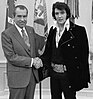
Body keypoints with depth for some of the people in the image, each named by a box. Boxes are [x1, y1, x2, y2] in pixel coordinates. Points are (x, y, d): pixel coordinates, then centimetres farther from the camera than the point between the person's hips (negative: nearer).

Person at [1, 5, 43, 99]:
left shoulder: (31, 30, 8)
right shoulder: (6, 34, -11)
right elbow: (11, 57, -16)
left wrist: (37, 60, -5)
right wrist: (31, 61, -18)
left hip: (32, 74, 6)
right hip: (17, 77, -6)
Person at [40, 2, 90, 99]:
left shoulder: (78, 30, -9)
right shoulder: (52, 30, 7)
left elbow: (84, 55, -10)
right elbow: (48, 52, 12)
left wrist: (83, 77, -13)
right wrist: (40, 60, -6)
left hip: (69, 75, -5)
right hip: (54, 73, 5)